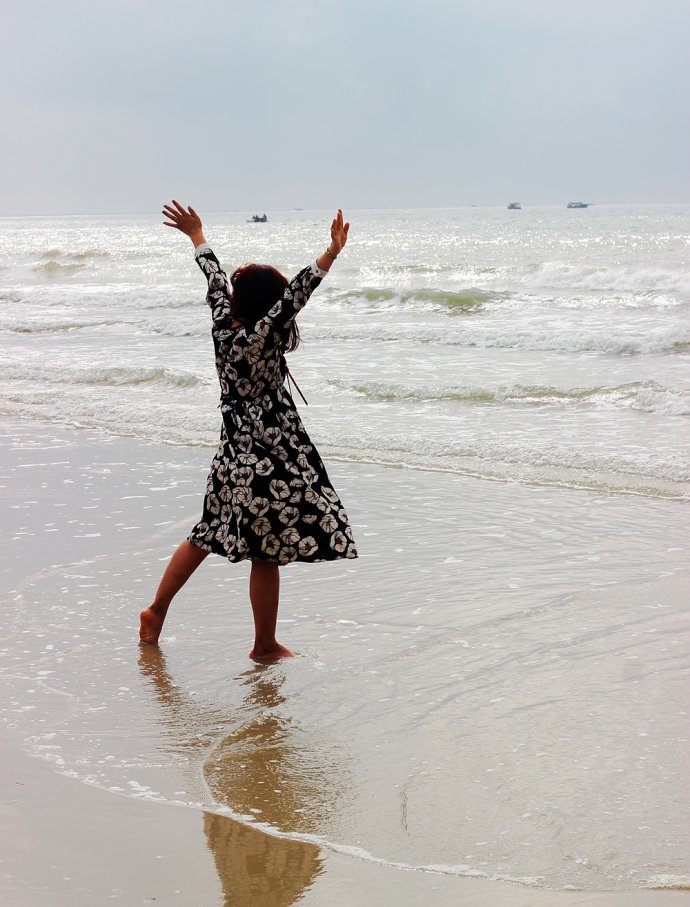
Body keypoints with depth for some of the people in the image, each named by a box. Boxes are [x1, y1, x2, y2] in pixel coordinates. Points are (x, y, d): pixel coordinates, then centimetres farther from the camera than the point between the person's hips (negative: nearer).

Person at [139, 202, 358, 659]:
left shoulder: (224, 326, -1)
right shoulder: (258, 338, -20)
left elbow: (216, 279, 13)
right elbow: (296, 295, -31)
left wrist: (197, 235, 28)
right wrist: (332, 252, -37)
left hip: (234, 454, 9)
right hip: (270, 462, -9)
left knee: (208, 535, 23)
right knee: (267, 554, 2)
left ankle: (157, 610, 31)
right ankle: (266, 645, 12)